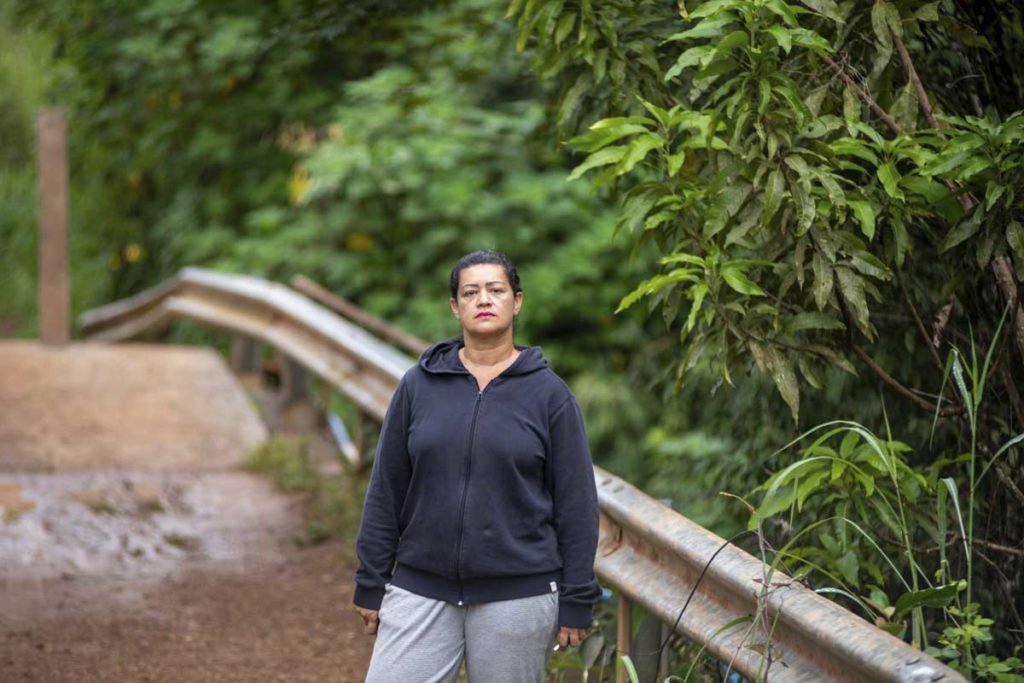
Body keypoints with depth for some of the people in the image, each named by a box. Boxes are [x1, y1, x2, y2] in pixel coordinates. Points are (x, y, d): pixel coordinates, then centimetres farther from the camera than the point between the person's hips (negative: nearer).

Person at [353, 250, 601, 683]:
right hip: (421, 590, 2)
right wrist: (371, 585, 5)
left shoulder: (549, 394, -1)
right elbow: (385, 492, 7)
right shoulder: (418, 386, 4)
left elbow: (576, 503, 0)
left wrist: (576, 603, -3)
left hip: (518, 595, -2)